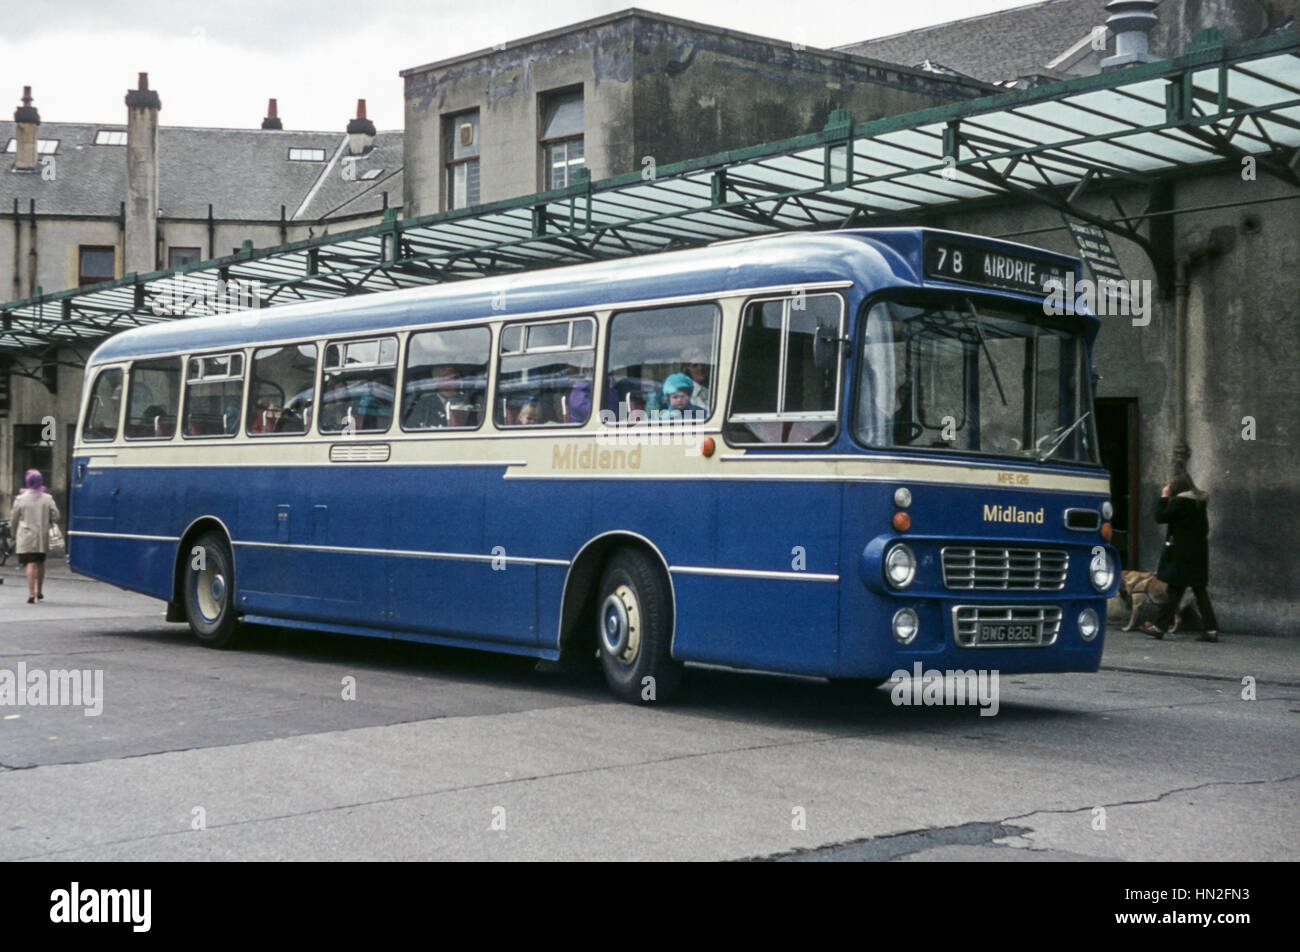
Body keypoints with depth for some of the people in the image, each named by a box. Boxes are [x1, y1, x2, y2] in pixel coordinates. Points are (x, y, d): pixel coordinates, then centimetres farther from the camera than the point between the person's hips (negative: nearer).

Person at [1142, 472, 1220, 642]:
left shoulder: (1180, 501, -13)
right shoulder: (1200, 502, 11)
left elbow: (1161, 517, -12)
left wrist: (1163, 497, 0)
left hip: (1182, 554, -7)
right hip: (1199, 552, 7)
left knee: (1175, 590, -3)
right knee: (1200, 590, 7)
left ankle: (1160, 626, 3)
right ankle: (1211, 629, 3)